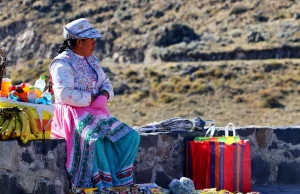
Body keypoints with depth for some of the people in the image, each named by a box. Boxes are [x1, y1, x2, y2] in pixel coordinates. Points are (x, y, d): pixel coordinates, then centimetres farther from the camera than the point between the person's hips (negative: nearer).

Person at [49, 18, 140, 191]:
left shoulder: (92, 60, 17)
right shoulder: (62, 64, -10)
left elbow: (106, 83, 18)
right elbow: (64, 94, -22)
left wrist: (104, 95, -5)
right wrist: (92, 99, -18)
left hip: (97, 113, 8)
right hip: (74, 114, -8)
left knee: (131, 136, -8)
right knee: (93, 138, -37)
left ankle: (120, 180, -5)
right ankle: (101, 184, -27)